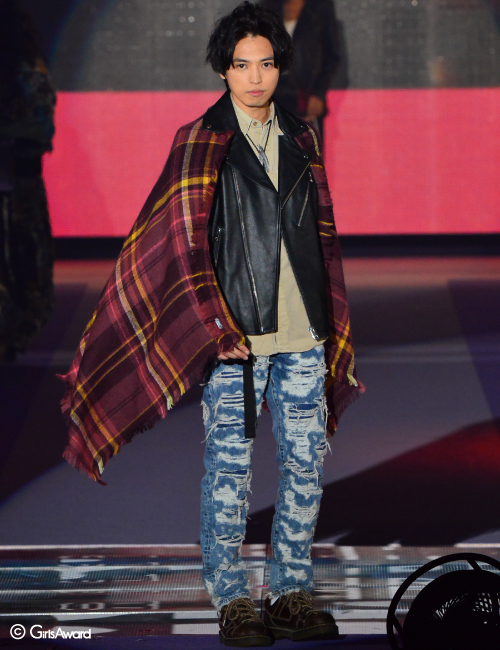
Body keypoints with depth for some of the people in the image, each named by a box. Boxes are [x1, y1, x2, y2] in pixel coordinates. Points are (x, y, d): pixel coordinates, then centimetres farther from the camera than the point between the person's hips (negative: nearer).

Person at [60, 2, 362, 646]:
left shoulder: (300, 138, 12)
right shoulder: (200, 142, -2)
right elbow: (184, 243, -6)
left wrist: (330, 324, 15)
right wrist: (216, 328, -13)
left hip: (303, 336, 5)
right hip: (233, 336, -5)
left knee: (306, 465, 6)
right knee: (229, 470, 0)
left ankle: (292, 591, 17)